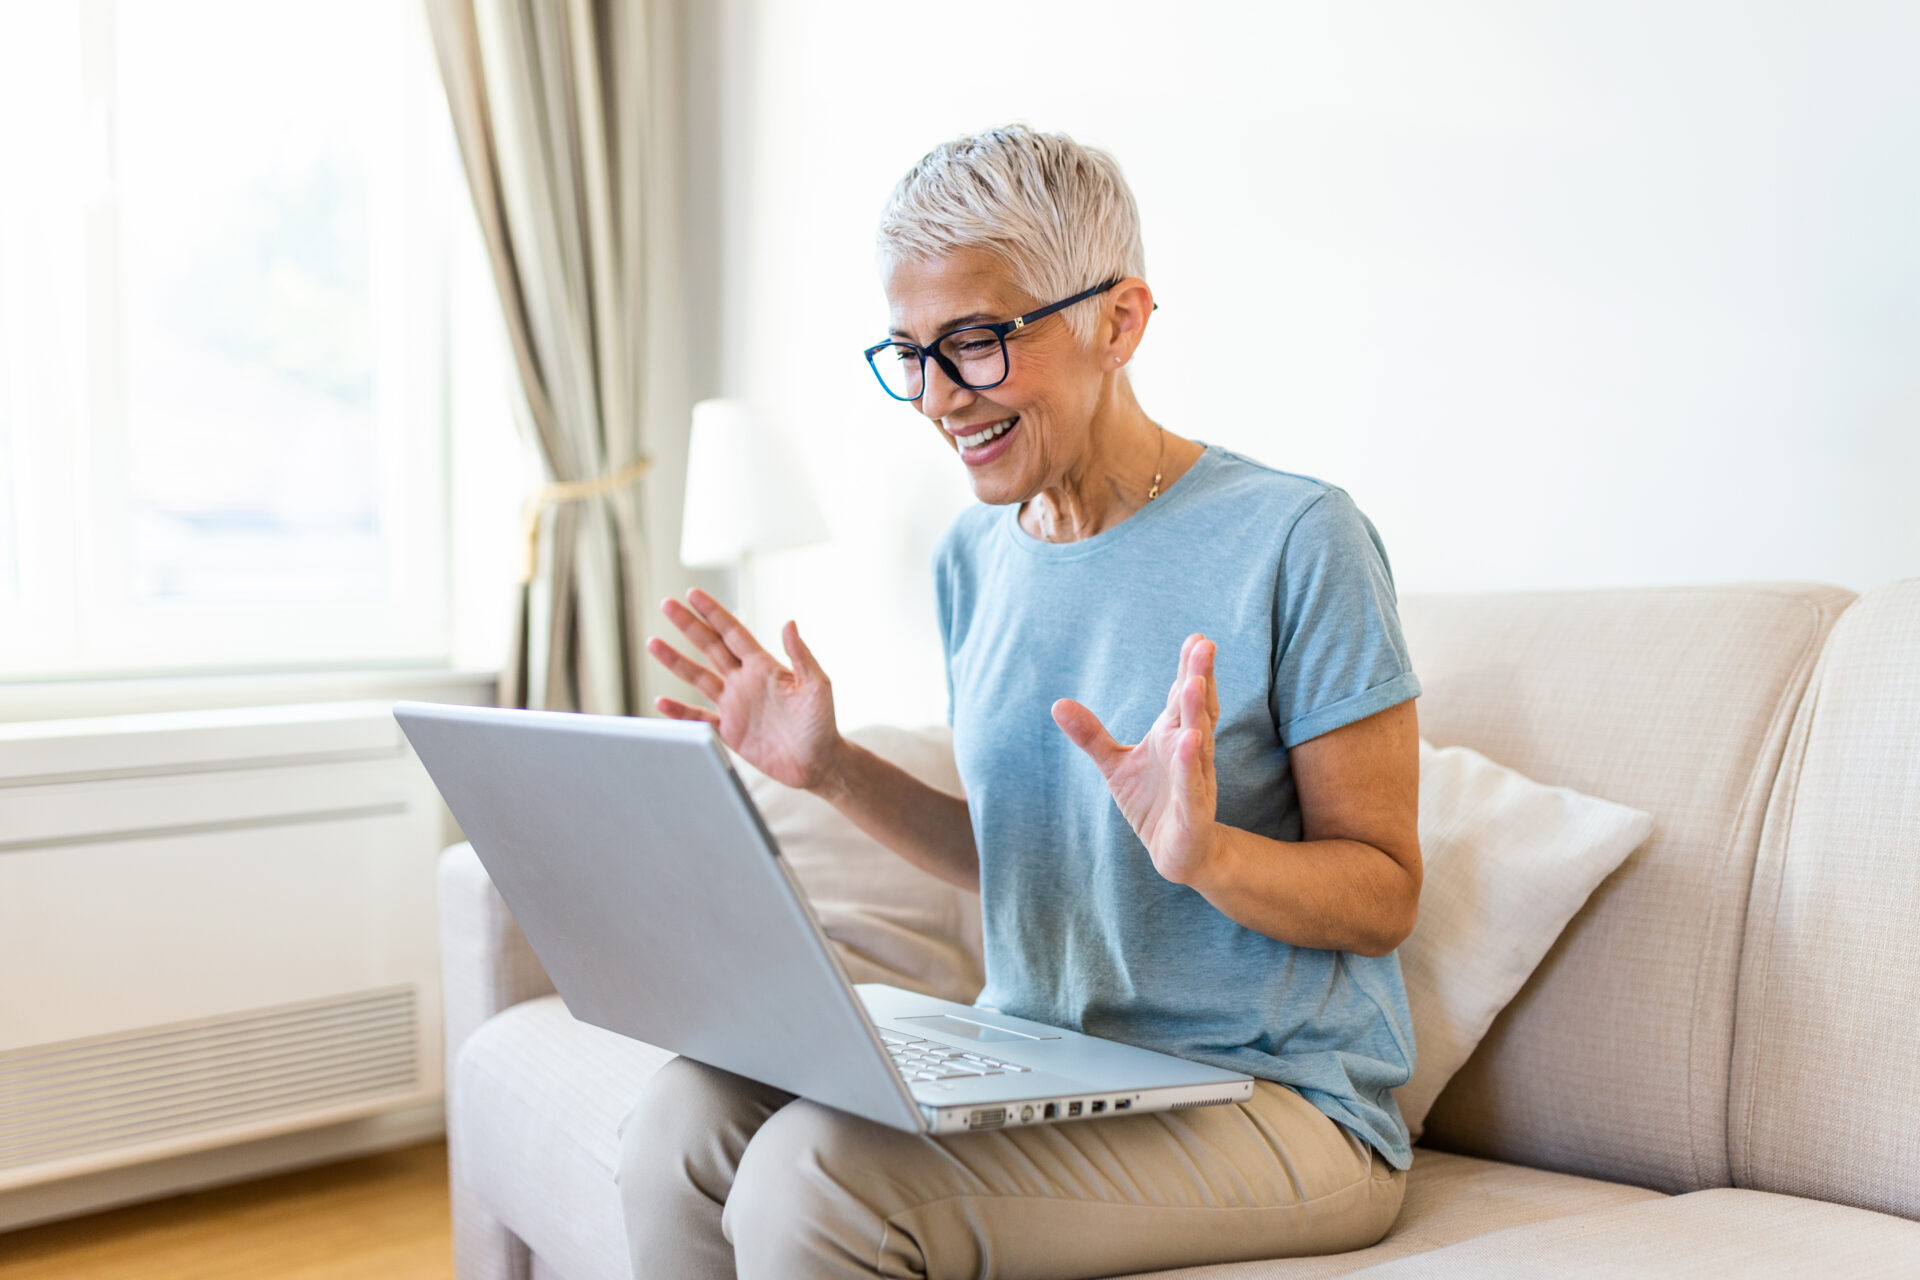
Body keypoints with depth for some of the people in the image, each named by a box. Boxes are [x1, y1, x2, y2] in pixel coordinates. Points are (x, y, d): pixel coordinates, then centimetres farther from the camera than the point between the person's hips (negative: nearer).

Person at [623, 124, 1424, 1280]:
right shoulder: (976, 556, 8)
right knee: (688, 1116, -15)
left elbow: (1384, 894, -10)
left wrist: (1206, 852, -29)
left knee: (815, 1178, -26)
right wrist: (830, 769, 2)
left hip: (1273, 1098, -6)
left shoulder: (1294, 539, -13)